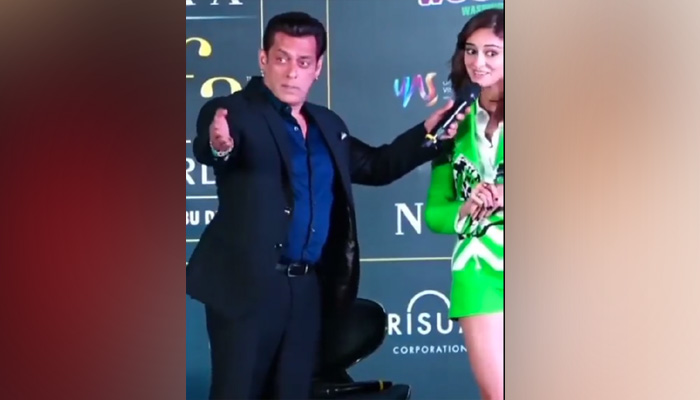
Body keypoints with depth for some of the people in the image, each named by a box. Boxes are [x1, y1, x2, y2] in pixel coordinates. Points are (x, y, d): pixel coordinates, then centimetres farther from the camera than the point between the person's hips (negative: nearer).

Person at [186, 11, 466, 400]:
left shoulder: (328, 126, 15)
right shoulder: (233, 113, -7)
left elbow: (376, 166, 26)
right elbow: (205, 150, -27)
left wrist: (427, 132, 13)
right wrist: (220, 147, -51)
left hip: (307, 289, 6)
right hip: (247, 286, -6)